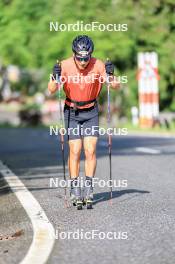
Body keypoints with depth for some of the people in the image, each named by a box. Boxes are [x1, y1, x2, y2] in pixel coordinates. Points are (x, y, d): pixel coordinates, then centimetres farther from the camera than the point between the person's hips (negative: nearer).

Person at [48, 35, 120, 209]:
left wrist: (111, 76, -36)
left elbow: (116, 87, -17)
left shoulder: (98, 65, -17)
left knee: (90, 150, -8)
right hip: (72, 112, 0)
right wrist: (56, 78, -43)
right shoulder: (65, 65, -18)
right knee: (75, 151, -6)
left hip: (91, 112, 1)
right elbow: (52, 90, -23)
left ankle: (89, 188, 0)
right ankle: (75, 189, 3)